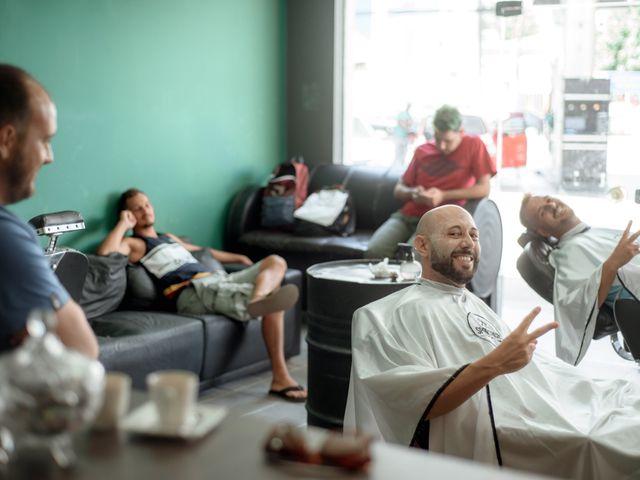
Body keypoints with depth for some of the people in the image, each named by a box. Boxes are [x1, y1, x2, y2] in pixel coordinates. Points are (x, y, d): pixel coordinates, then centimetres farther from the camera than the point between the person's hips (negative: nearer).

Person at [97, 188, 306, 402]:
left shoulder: (168, 238, 34)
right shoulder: (133, 244, 9)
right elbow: (105, 253, -13)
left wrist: (239, 258, 41)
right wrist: (124, 224, 0)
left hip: (219, 280, 9)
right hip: (192, 292, -8)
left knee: (276, 262, -14)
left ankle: (259, 298, -45)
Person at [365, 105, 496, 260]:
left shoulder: (473, 145, 6)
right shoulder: (422, 151, 18)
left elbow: (483, 189, -5)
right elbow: (398, 190, 22)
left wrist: (443, 196, -11)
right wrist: (413, 193, -3)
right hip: (406, 216, 4)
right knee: (373, 252, -25)